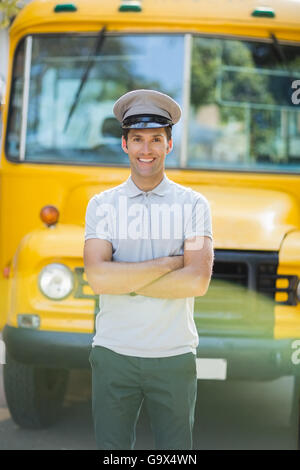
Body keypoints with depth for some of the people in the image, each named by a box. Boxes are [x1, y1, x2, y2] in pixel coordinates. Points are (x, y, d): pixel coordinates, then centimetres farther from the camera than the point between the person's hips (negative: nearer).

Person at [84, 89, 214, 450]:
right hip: (113, 353, 0)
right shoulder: (102, 205, 4)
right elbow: (97, 277, -12)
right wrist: (170, 262, -11)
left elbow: (197, 281, -12)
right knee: (112, 448, 5)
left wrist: (123, 280, -11)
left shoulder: (193, 205, 2)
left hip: (174, 356, 0)